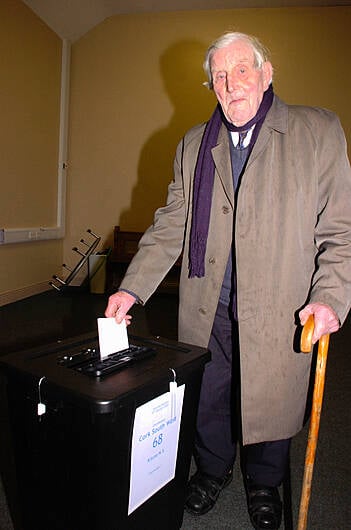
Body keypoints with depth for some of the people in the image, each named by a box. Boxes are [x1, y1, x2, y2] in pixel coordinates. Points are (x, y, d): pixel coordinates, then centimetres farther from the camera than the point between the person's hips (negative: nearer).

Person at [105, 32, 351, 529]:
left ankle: (264, 484, 45)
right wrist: (132, 288, -4)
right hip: (207, 309, 3)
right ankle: (212, 471, 47)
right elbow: (171, 225, 5)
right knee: (206, 398, 17)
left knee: (271, 400, 15)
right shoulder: (193, 145, 8)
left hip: (279, 312, -2)